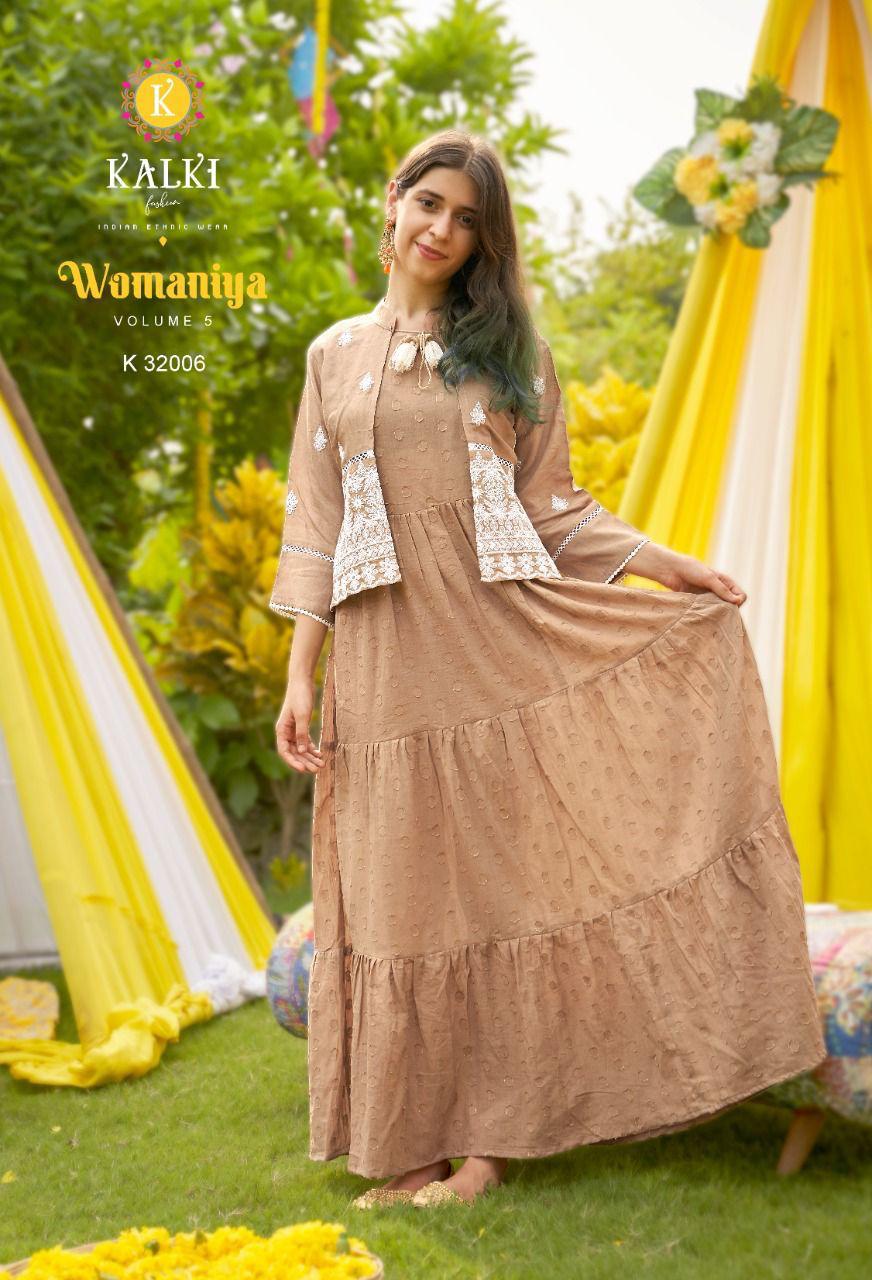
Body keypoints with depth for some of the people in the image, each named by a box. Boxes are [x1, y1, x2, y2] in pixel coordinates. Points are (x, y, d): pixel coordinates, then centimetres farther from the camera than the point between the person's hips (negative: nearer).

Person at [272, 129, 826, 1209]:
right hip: (388, 660, 1)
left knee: (496, 875, -1)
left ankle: (484, 1140, 7)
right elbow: (314, 525, 9)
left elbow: (553, 508, 9)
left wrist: (667, 564, -5)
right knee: (402, 889, 2)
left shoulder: (508, 351, 10)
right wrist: (301, 676, 2)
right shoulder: (337, 356, 12)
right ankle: (408, 1148, 11)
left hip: (501, 639, -1)